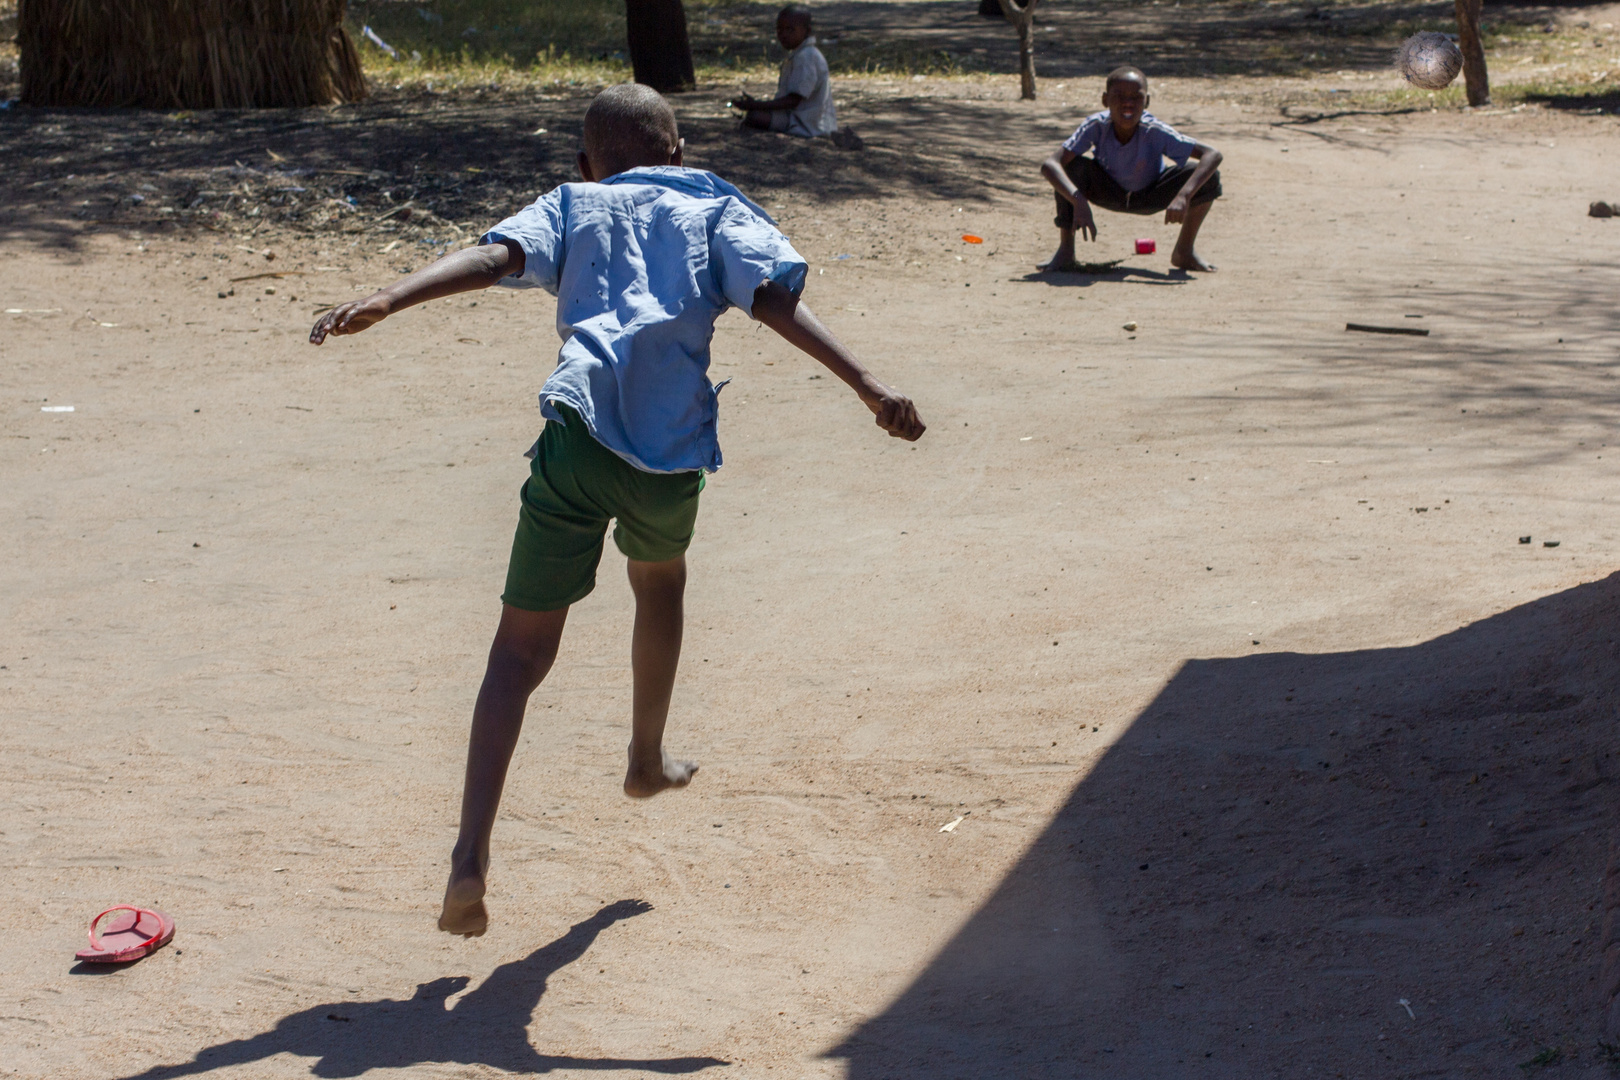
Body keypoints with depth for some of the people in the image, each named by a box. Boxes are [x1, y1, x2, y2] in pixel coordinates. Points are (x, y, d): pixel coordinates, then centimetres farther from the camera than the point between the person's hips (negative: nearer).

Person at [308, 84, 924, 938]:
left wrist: (384, 301, -12)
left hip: (578, 438, -1)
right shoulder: (715, 209, 20)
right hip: (671, 453, 1)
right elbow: (776, 300, 3)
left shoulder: (571, 206, 21)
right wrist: (869, 388, -3)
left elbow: (494, 257, 0)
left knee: (522, 647, 3)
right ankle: (647, 761, 48)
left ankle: (471, 854, -12)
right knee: (661, 581, 33)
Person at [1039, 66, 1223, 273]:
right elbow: (1049, 164, -41)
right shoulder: (1097, 126, -32)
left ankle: (1185, 250, -3)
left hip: (1150, 197, 0)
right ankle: (1065, 251, -17)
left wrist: (1184, 195, -51)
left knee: (1210, 177, -25)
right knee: (1072, 166, -32)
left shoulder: (1155, 132, -33)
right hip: (1107, 193, 0)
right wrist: (1079, 201, -57)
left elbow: (1213, 154, -36)